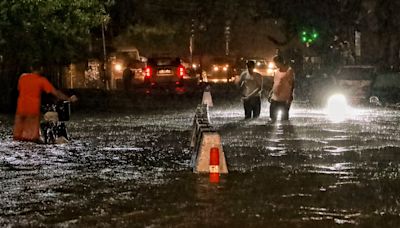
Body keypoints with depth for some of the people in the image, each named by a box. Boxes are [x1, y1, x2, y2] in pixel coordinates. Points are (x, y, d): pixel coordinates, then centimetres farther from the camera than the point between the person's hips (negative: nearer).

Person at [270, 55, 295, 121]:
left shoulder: (289, 70, -9)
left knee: (284, 118, -1)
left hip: (284, 100, -7)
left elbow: (292, 85, -12)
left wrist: (290, 98, -17)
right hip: (275, 98, 8)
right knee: (272, 117, 8)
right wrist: (271, 94, 18)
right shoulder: (277, 71, 14)